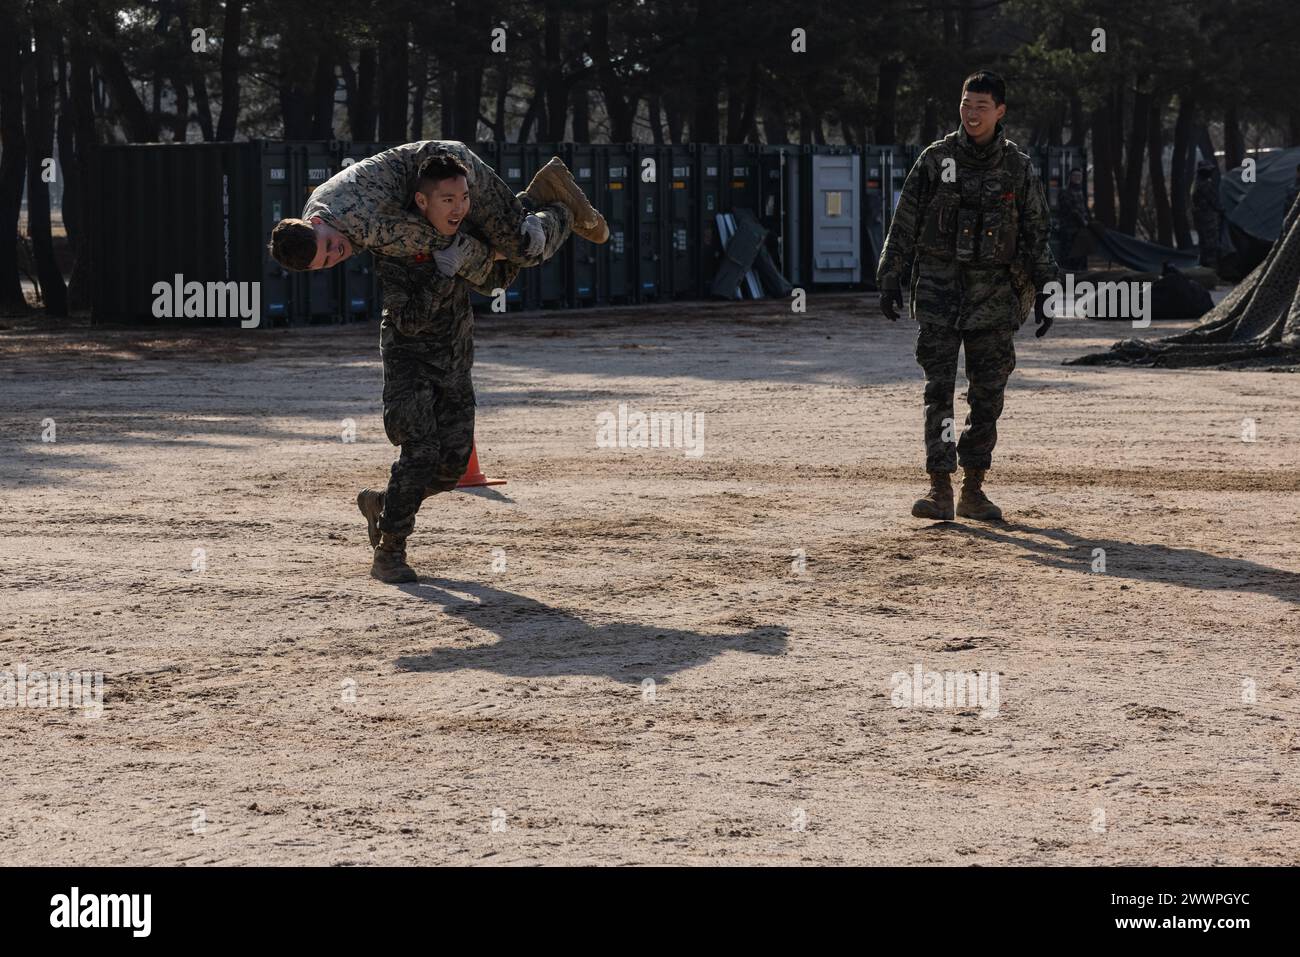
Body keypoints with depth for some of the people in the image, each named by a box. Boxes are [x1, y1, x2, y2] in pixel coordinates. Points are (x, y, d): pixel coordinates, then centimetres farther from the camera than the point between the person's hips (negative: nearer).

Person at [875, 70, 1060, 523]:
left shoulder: (1018, 168, 3)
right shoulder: (935, 159, 1)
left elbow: (1038, 233, 8)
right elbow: (905, 224, 4)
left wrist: (1045, 292, 4)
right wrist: (890, 280, 0)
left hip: (994, 290, 1)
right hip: (939, 286, -1)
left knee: (988, 395, 3)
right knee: (939, 388, -8)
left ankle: (973, 489, 10)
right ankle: (939, 487, -8)